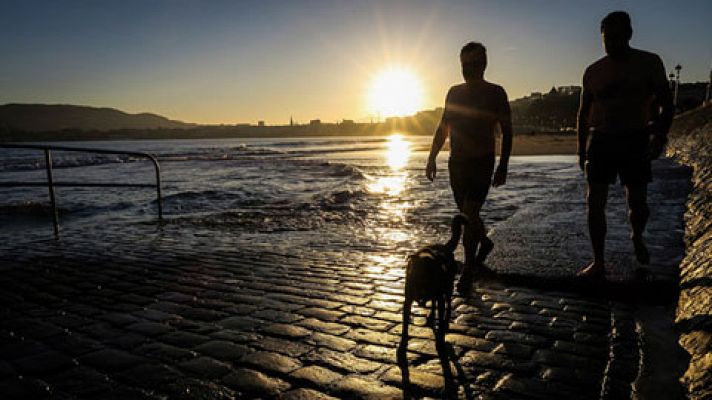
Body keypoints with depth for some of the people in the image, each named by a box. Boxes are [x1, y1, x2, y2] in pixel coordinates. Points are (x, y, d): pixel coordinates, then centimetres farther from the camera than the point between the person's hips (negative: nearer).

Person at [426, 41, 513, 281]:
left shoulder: (495, 93, -2)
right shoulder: (454, 93, 11)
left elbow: (507, 132, -2)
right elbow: (443, 128, 16)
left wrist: (503, 166, -9)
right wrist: (432, 158, 9)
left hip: (482, 163, -5)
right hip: (456, 163, 5)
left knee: (470, 215, -13)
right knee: (467, 214, 14)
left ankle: (469, 268, -3)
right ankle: (484, 242, 42)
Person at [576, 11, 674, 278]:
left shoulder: (649, 63, 1)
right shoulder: (593, 71, 7)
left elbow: (666, 104, 0)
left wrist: (660, 136, -14)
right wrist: (581, 149, 7)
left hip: (635, 142, -1)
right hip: (601, 142, 2)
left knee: (637, 203, 3)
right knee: (594, 203, -4)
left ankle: (637, 237, 37)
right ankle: (598, 263, 5)